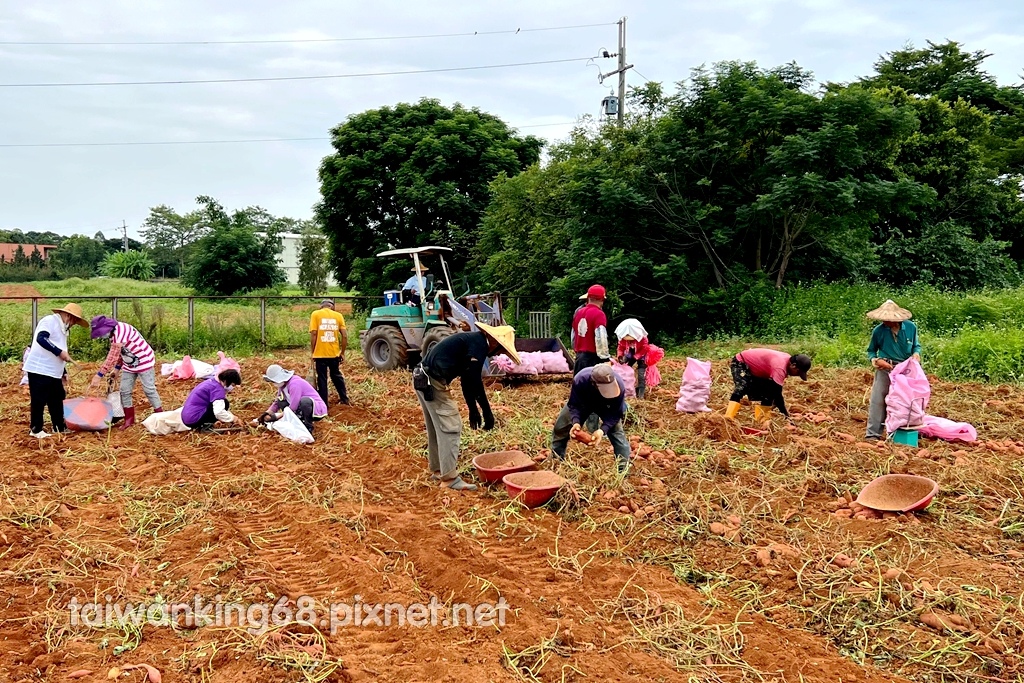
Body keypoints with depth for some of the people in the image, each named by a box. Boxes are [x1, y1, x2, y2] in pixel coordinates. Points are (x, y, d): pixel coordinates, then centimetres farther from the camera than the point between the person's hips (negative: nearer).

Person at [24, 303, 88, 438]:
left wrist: (63, 373, 22)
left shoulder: (62, 329, 20)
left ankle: (59, 427, 23)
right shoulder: (50, 321, -9)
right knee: (38, 401, -1)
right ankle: (36, 430, 8)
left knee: (57, 400, 14)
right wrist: (59, 352, -26)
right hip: (39, 369, -10)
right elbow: (41, 338, -26)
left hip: (53, 372, 10)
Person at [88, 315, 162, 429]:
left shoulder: (120, 331, -29)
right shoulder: (114, 333, 2)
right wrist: (117, 369, 6)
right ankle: (129, 419, 16)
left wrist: (99, 375, -35)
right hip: (129, 365, 9)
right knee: (125, 391, 6)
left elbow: (112, 356, -34)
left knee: (149, 389, -3)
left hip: (144, 361, -9)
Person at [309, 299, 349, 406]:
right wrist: (342, 353, 9)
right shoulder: (338, 315, 4)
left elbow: (313, 334, -8)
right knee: (337, 376, 22)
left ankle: (323, 404, 11)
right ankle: (344, 399, 28)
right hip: (335, 353, 2)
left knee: (322, 379, 7)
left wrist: (313, 352, 1)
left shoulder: (316, 314, -1)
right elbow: (344, 336, 0)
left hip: (320, 353, -2)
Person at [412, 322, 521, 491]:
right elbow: (475, 381, -15)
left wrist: (473, 409, 27)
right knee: (450, 427, -6)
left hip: (422, 378, 10)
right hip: (433, 382, -10)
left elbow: (468, 379, 25)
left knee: (436, 428, 19)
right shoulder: (479, 344, -11)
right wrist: (487, 412, -9)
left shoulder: (472, 340, 20)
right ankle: (450, 478, -4)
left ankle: (437, 470, 30)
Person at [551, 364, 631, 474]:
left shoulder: (619, 386, -43)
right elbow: (574, 404, -30)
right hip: (583, 403, 1)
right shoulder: (580, 380, -45)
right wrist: (575, 422, -49)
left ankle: (624, 468, -7)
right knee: (560, 427, 5)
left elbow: (615, 413, -30)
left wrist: (603, 430, -46)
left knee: (616, 431, -19)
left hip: (606, 407, -1)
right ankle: (556, 458, 28)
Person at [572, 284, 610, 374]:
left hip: (579, 357, 8)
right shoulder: (599, 314, -13)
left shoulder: (578, 312, 11)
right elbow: (601, 338, -22)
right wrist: (605, 358, -17)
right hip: (593, 358, -8)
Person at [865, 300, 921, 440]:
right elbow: (871, 351, 5)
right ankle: (873, 434, -4)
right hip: (885, 369, -2)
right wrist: (876, 360, -14)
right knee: (878, 400, -6)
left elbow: (916, 345, 11)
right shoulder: (878, 330, -9)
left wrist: (916, 354, -10)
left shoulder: (911, 328, -6)